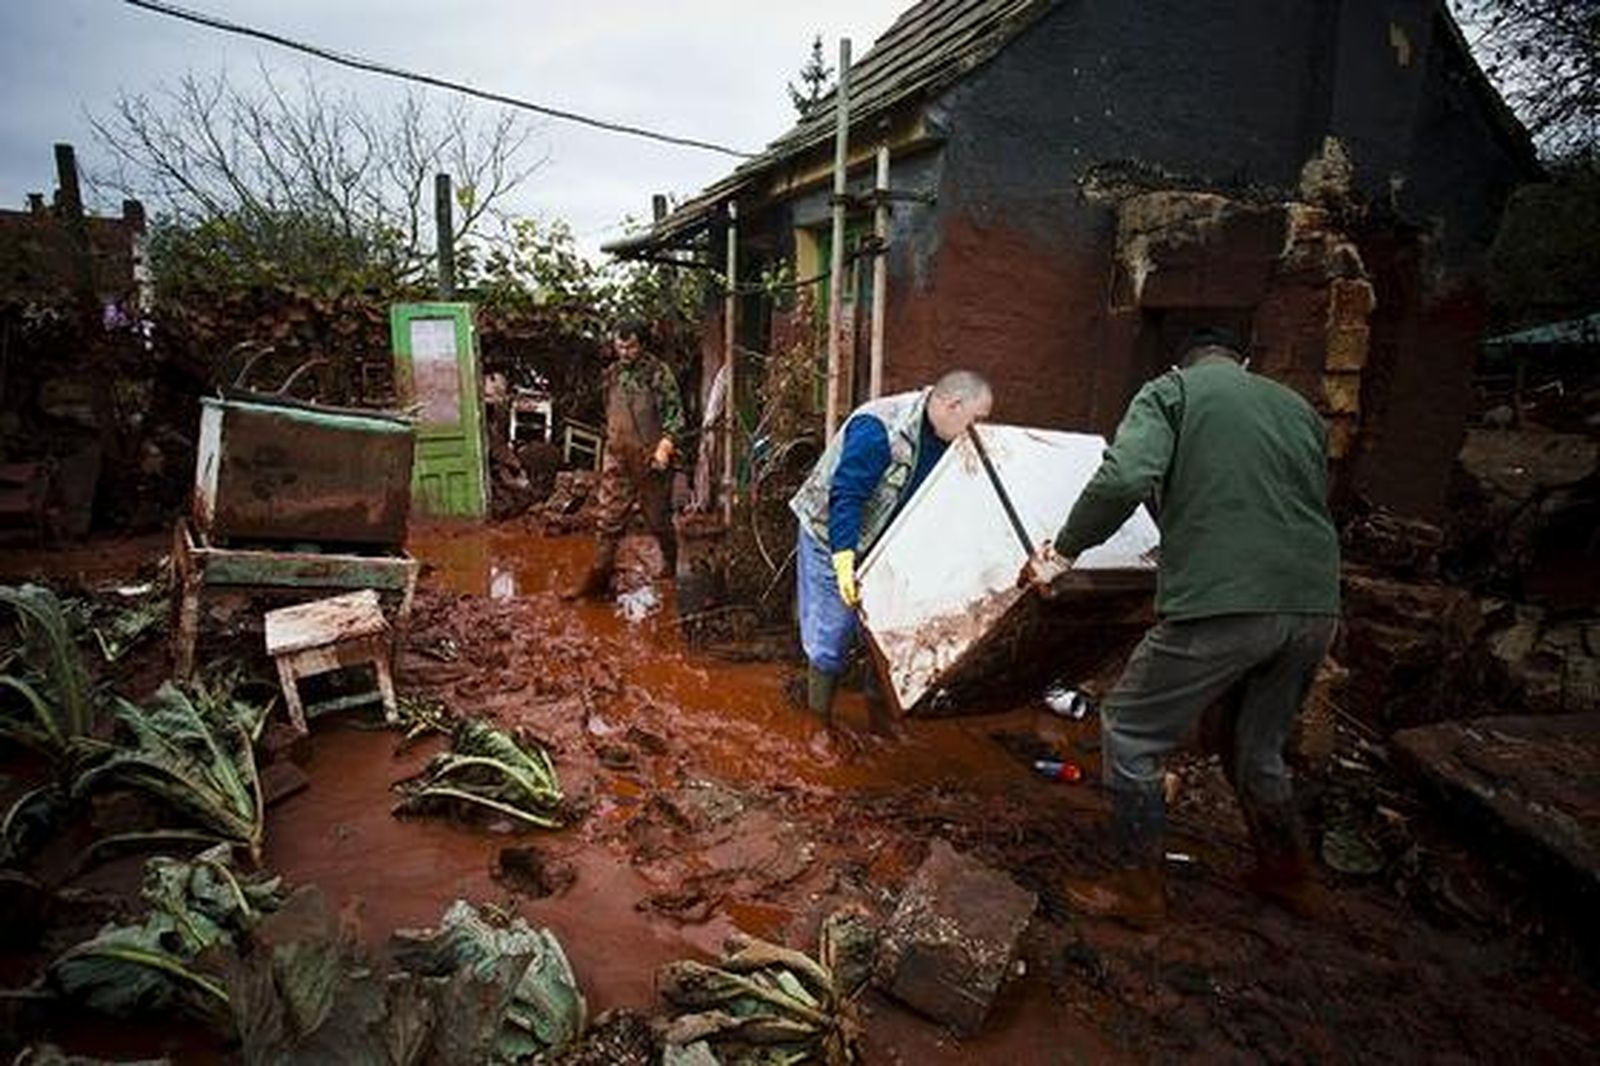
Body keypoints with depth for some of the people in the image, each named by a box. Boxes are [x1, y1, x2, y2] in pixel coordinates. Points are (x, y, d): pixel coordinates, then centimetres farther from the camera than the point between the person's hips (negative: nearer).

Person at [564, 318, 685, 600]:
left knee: (658, 518, 8)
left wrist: (665, 446, -25)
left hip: (649, 459, -5)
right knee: (609, 519, 4)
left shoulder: (658, 373, -9)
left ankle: (674, 567, 29)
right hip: (617, 458, 5)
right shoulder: (612, 374, 10)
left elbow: (674, 413, -13)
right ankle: (598, 577, 10)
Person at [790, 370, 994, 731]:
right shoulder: (878, 427, -28)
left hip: (884, 545, 7)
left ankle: (881, 722, 27)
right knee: (831, 635, -1)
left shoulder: (946, 442, -3)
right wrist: (843, 558, -39)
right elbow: (845, 495, -33)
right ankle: (819, 724, 17)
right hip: (831, 537, -7)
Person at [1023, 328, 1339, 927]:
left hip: (1223, 604, -7)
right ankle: (1288, 875, 44)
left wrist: (1064, 551, -4)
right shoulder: (1297, 406, 23)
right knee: (1257, 748, 27)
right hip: (1315, 608, 7)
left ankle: (1140, 887, 19)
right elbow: (1316, 503, 24)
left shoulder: (1173, 390, 6)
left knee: (1129, 732, 10)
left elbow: (1124, 478, -14)